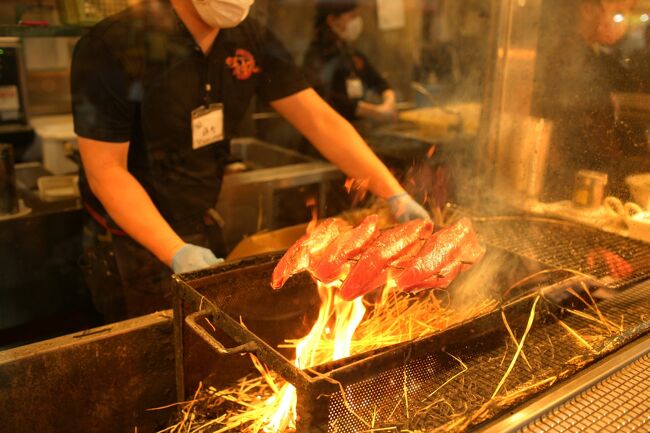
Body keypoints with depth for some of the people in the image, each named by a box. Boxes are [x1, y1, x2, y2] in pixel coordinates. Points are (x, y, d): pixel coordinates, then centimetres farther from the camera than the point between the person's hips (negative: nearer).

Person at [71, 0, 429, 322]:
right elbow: (106, 171, -20)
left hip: (203, 233, 5)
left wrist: (396, 196, -14)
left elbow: (321, 121, -8)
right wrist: (177, 253, -29)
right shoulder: (113, 46, -22)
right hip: (133, 242, -5)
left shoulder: (250, 41, -6)